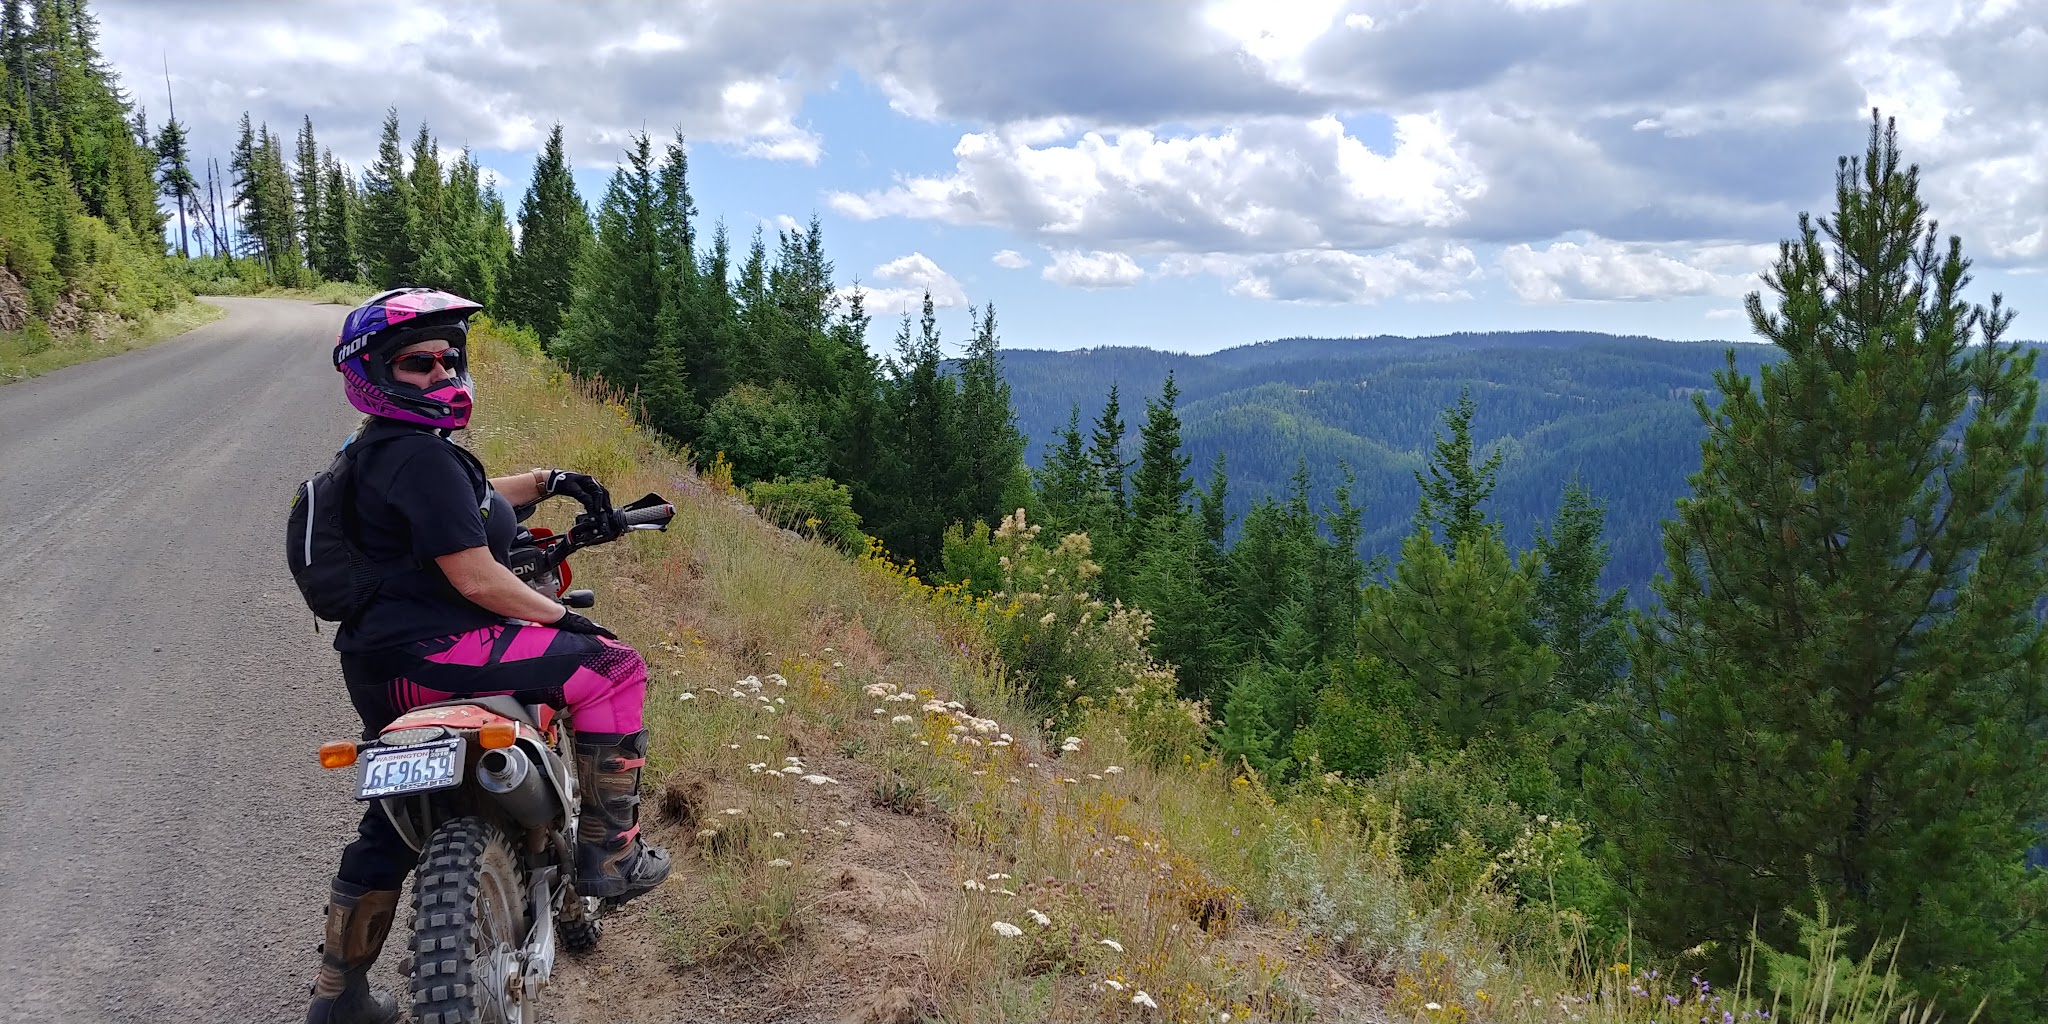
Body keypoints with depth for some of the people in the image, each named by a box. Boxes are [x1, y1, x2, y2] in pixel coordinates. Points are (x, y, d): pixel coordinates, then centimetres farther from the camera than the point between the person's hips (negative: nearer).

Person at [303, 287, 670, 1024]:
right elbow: (478, 581, -21)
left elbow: (471, 498, 34)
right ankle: (609, 852, -4)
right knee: (611, 668, -9)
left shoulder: (380, 450, 16)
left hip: (380, 669, 11)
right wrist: (560, 617, -9)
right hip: (433, 656, -11)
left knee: (390, 823, 24)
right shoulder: (422, 457, -18)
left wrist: (548, 481, 30)